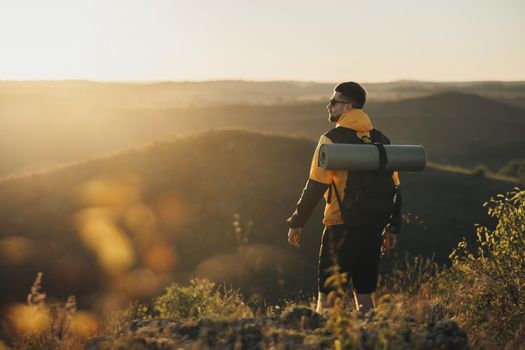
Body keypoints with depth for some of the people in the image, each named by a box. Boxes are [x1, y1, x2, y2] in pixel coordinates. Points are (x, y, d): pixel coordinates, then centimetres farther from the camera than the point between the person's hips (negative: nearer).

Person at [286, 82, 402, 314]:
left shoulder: (332, 139, -9)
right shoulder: (381, 140, 10)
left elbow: (316, 186, -12)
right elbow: (394, 187, 12)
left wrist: (297, 222, -4)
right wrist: (392, 229, 19)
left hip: (341, 227, -6)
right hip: (373, 227, 6)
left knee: (327, 295, 1)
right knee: (364, 294, 14)